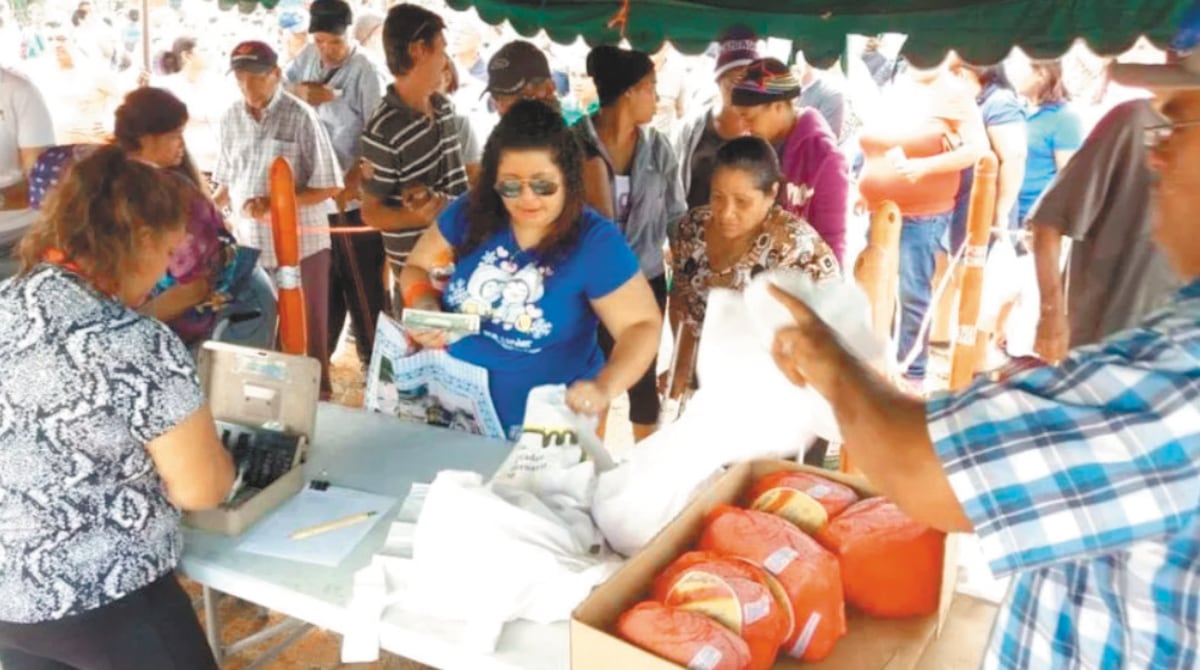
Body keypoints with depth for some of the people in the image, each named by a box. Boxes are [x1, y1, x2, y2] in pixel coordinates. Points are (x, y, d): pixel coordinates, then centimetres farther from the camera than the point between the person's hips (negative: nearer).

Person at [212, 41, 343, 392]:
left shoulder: (301, 117, -11)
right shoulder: (231, 119, 5)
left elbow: (328, 186, -12)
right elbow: (228, 180, 15)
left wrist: (274, 203, -21)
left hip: (300, 244, -5)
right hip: (249, 244, 5)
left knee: (307, 334, 7)